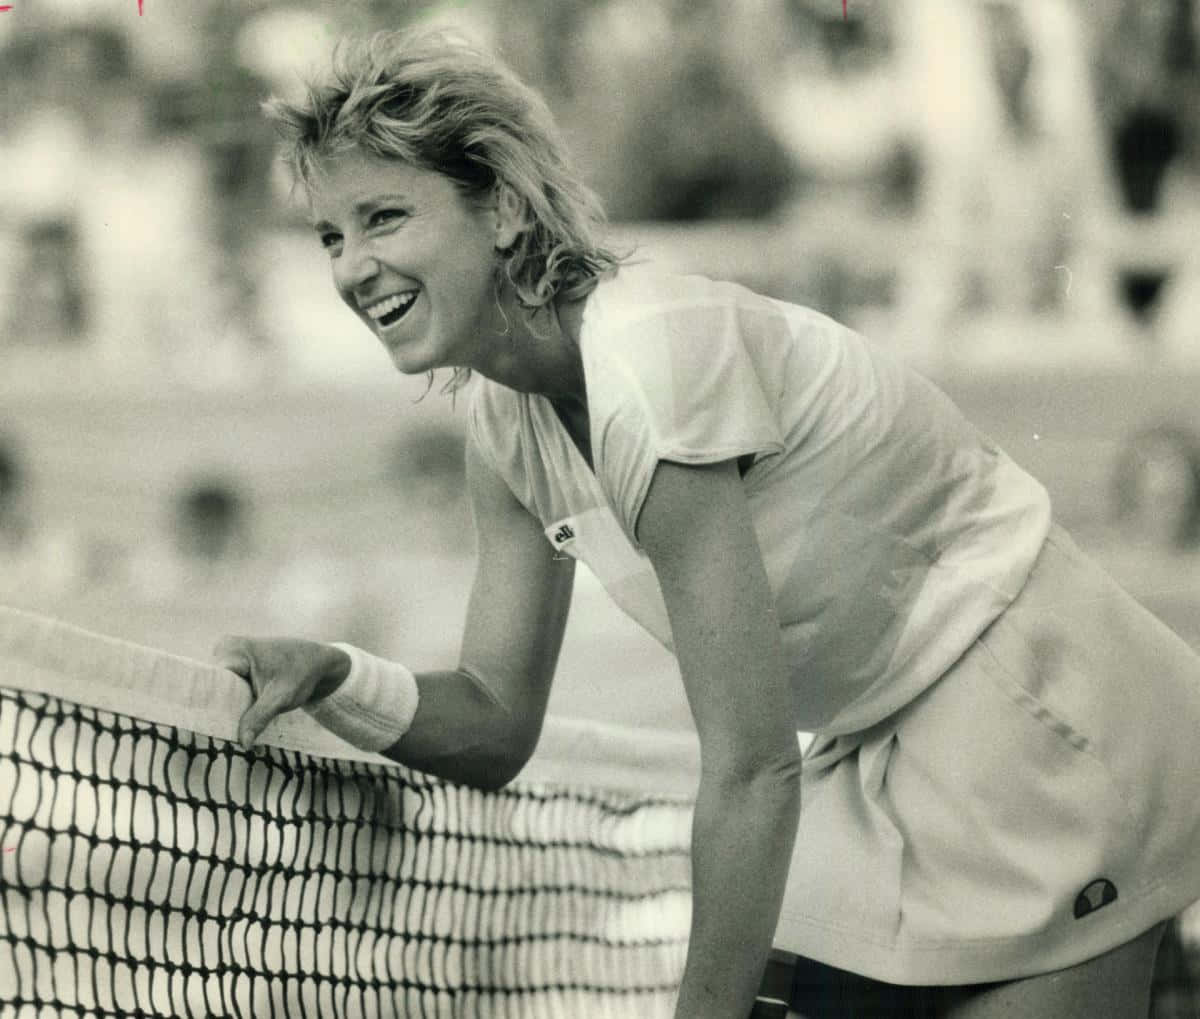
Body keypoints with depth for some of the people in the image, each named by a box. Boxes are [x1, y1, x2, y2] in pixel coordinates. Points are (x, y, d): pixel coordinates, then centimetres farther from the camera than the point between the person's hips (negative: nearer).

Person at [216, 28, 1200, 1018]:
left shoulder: (651, 362, -28)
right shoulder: (508, 418, -2)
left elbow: (752, 766, -28)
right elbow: (498, 722, 3)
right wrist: (333, 678, -16)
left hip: (1044, 732, -8)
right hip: (879, 759, 8)